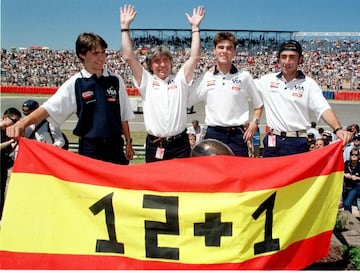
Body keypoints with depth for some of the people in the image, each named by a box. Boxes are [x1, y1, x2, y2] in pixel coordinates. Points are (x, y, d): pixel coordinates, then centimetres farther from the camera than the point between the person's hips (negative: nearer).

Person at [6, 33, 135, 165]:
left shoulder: (116, 80, 3)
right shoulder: (74, 83, -4)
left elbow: (124, 115, 10)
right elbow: (49, 108, -12)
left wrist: (128, 142, 10)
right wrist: (23, 123, -27)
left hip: (115, 146, 2)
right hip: (89, 149, -2)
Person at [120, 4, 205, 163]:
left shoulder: (180, 79, 9)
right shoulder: (146, 81, 6)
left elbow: (195, 57, 2)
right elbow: (129, 57, 0)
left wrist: (195, 27, 2)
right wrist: (125, 27, 0)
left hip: (180, 145, 0)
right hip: (154, 146, 0)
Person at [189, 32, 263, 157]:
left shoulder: (244, 76, 3)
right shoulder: (205, 77, 4)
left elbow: (258, 104, 12)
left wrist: (254, 122, 1)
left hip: (238, 135, 0)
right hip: (213, 134, 1)